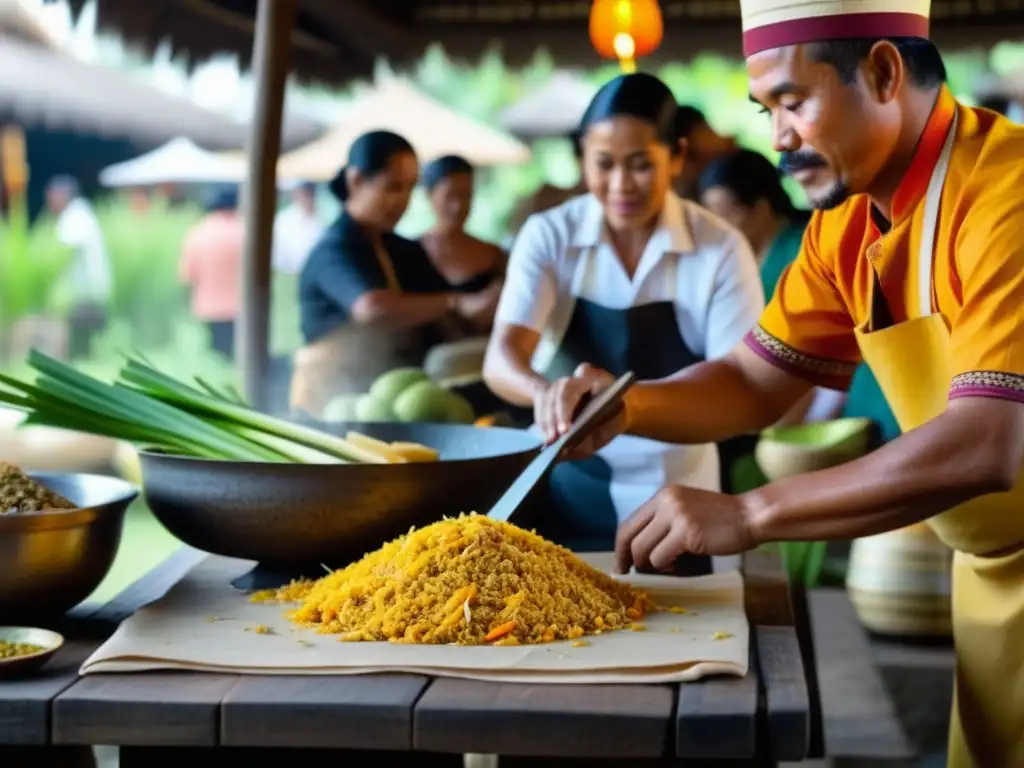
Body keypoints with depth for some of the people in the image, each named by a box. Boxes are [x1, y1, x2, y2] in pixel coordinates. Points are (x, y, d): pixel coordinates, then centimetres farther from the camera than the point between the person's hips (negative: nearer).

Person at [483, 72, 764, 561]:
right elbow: (501, 359, -17)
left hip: (669, 502, -1)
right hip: (561, 492, 1)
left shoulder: (721, 249, -10)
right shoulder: (549, 235, -7)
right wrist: (544, 392, -41)